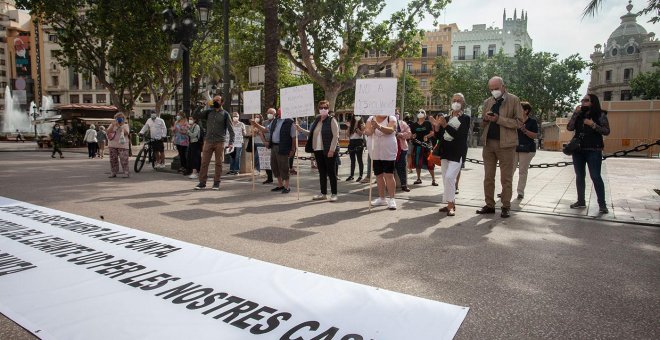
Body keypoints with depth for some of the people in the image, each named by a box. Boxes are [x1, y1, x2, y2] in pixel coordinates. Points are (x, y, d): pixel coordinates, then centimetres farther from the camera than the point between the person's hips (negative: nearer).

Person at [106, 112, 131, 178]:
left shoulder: (125, 125, 5)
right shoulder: (112, 125, 13)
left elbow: (126, 133, -12)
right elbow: (108, 132, -3)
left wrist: (120, 126, -18)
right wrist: (113, 125, -13)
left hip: (122, 145, -3)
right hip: (112, 145, 4)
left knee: (124, 159, -9)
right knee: (113, 159, 7)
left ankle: (126, 172, -5)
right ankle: (113, 173, 14)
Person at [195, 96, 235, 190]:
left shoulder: (225, 114, 4)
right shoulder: (208, 112, 12)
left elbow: (230, 129, -1)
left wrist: (231, 141, -12)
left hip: (220, 142, -2)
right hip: (208, 141, 2)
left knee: (218, 163, 3)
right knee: (204, 162, 0)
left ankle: (216, 183, 12)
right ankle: (202, 182, 5)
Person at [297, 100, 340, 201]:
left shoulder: (332, 120, -5)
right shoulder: (317, 120, 15)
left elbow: (336, 136, -12)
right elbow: (312, 134, 22)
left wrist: (332, 149, -19)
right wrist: (301, 130, 13)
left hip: (329, 151, -6)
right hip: (318, 150, 6)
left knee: (331, 172, 0)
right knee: (322, 173, 11)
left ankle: (334, 194, 8)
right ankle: (323, 193, 19)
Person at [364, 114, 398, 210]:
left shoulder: (391, 118, -3)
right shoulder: (371, 119, 7)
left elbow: (391, 130, -21)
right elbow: (366, 132, -6)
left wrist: (379, 126, -40)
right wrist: (372, 128, -30)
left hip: (388, 152, -4)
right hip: (375, 153, 4)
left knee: (389, 175, -8)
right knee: (379, 176, 11)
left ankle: (391, 199, -2)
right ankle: (382, 198, 22)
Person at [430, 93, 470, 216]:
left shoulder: (465, 118, -2)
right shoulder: (446, 118, 12)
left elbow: (460, 135, -16)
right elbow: (440, 137, 10)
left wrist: (445, 125, -22)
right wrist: (437, 126, -8)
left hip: (457, 153, -6)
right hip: (445, 152, 6)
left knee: (449, 177, -18)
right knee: (446, 179, 8)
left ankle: (450, 205, -9)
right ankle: (451, 204, 19)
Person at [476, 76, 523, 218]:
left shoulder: (514, 100, -1)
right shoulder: (487, 102, 13)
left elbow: (519, 122, -8)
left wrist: (498, 119, -17)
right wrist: (485, 119, -5)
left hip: (506, 144, -4)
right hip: (488, 143, 5)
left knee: (506, 178, 3)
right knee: (488, 177, 7)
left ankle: (506, 207, 11)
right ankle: (489, 205, 16)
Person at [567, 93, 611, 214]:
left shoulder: (600, 115, -1)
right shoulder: (579, 115, 10)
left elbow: (606, 131, -6)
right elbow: (569, 128, -2)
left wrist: (593, 125, -20)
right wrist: (575, 113, -8)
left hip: (593, 150, -5)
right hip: (578, 150, 5)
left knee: (595, 176, -8)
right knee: (579, 176, 9)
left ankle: (602, 204, -3)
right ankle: (581, 201, 18)